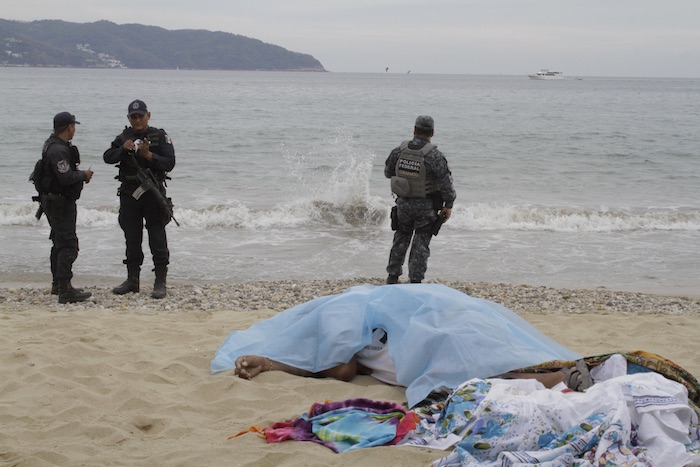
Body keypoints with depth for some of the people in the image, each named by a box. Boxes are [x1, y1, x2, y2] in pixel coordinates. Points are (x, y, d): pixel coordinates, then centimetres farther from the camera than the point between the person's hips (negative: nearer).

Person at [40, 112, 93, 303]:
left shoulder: (55, 145, 13)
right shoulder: (57, 150, -21)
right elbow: (66, 177, -28)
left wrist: (80, 175, 6)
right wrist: (84, 175, -12)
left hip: (59, 202, 11)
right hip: (60, 203, -11)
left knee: (60, 243, 20)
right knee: (68, 246, -12)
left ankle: (58, 284, 30)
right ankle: (65, 290, -15)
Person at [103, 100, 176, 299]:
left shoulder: (160, 136, -2)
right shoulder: (123, 138, 8)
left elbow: (169, 163, -10)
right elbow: (107, 157, -2)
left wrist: (149, 155, -22)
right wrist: (123, 149, -19)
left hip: (153, 193, -4)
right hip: (129, 194, 4)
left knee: (157, 240, -3)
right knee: (132, 240, 10)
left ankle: (160, 283, 0)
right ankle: (132, 280, 19)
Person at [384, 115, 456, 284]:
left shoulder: (399, 151, -6)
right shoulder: (435, 155, -18)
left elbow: (388, 173, 9)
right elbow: (446, 183, -15)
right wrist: (448, 205, -3)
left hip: (403, 203, 3)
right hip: (426, 207, -3)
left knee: (400, 239, 19)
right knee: (421, 244, 6)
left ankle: (392, 276, 22)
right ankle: (415, 280, 7)